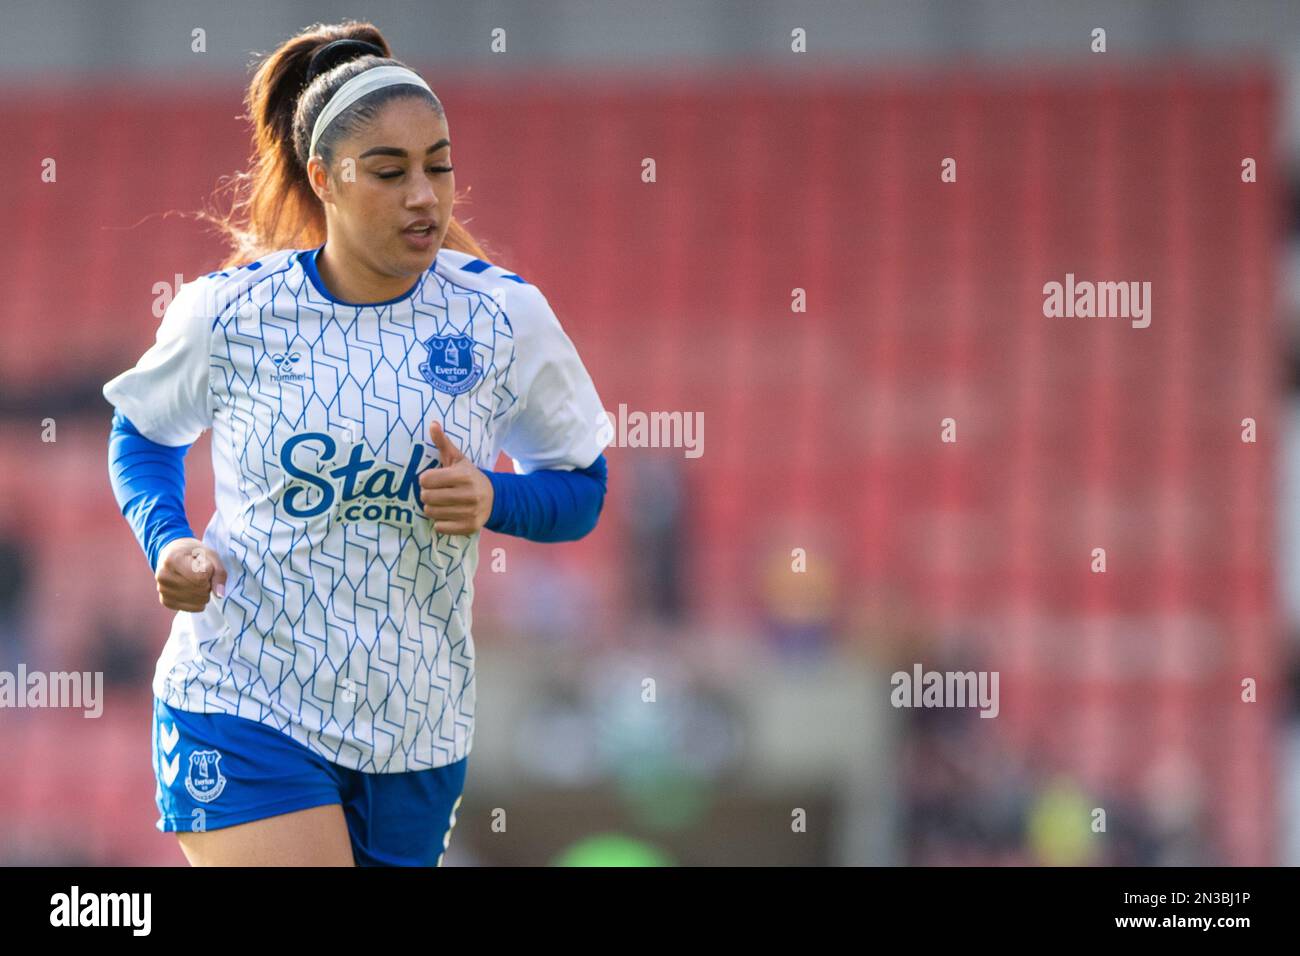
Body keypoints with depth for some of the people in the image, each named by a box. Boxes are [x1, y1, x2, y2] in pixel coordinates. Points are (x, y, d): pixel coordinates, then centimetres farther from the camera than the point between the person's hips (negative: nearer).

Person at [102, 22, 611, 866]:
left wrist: (491, 498, -13)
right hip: (242, 710, -3)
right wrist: (169, 541, -4)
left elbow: (580, 488, 9)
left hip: (416, 733, 3)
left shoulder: (506, 315, -2)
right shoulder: (228, 313, -4)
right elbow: (143, 431, 16)